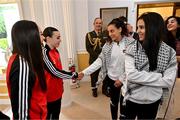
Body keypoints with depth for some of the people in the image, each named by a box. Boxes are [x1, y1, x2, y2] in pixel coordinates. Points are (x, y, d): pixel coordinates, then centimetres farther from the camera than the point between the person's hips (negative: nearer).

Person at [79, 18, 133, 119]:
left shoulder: (131, 42, -14)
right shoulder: (108, 44, -4)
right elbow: (100, 60, -9)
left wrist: (122, 78, -14)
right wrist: (85, 72, -19)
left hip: (125, 80, -3)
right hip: (111, 79, 3)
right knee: (114, 102, 21)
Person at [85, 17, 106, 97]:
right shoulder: (89, 35, 1)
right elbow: (88, 48, -8)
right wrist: (97, 56, -18)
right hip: (94, 59, -1)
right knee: (94, 75, 10)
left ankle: (104, 89, 33)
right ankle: (94, 90, 31)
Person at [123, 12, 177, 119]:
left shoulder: (169, 52, -9)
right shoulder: (132, 48, -13)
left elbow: (169, 82, -14)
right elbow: (131, 75, -22)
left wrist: (140, 78, -16)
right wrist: (158, 77, -19)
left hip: (153, 102, 1)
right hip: (131, 99, 0)